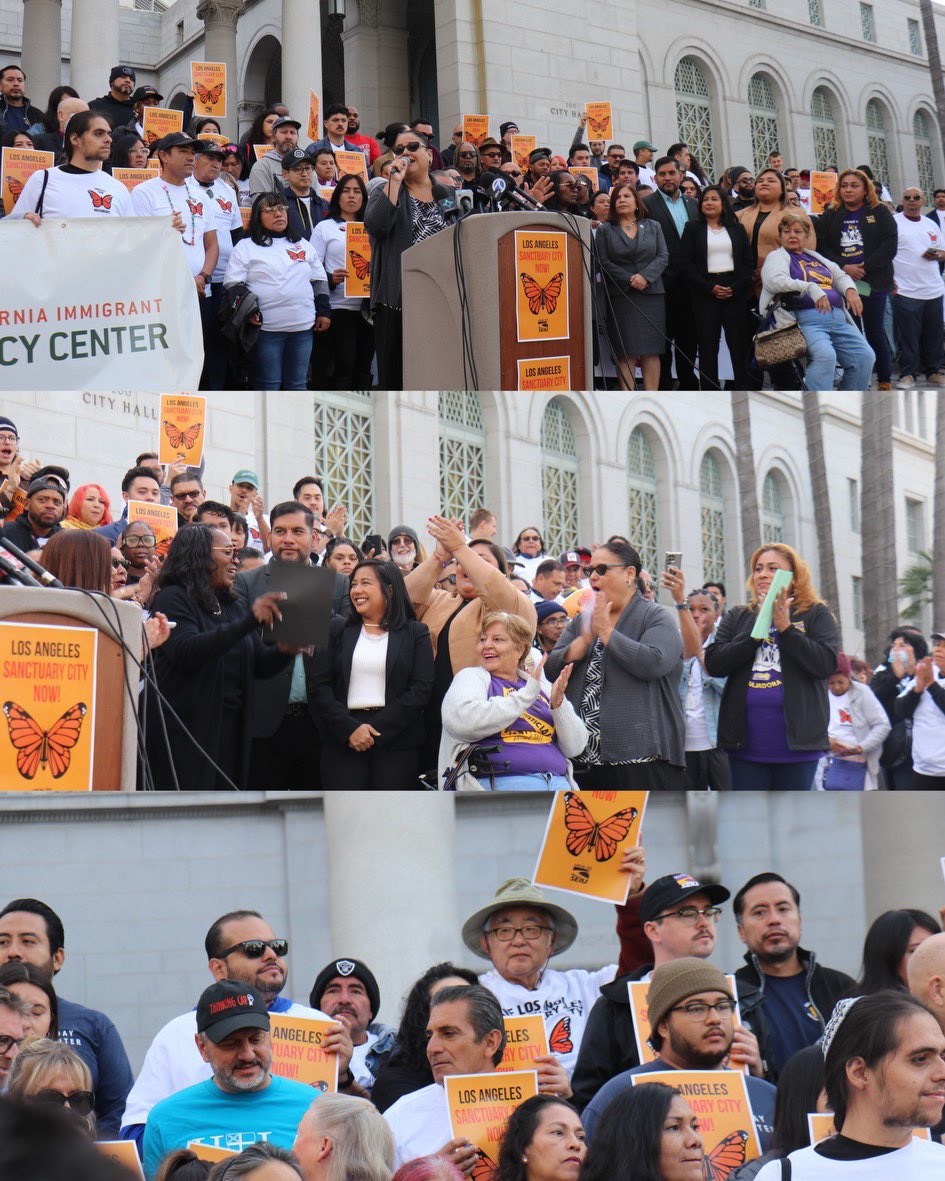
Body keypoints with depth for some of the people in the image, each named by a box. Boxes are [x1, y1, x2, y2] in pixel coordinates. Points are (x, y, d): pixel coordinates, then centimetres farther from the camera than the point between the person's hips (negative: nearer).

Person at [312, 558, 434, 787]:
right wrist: (349, 728, -10)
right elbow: (318, 686, 4)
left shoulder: (416, 633, 7)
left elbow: (421, 689, -3)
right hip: (342, 743, 1)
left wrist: (376, 730, -12)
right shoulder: (337, 629, 12)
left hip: (397, 742, -1)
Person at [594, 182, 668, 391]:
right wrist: (629, 280, -12)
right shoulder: (605, 230, 8)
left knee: (651, 350, -3)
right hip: (620, 296, -2)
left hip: (651, 294, 2)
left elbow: (663, 257, 6)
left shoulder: (653, 226, 14)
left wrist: (646, 276, -11)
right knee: (626, 352, -6)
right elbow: (603, 262, -1)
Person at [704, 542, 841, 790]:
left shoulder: (816, 616, 5)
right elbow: (714, 664, 0)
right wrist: (755, 632, -9)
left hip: (796, 742, -2)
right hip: (746, 744, 2)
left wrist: (785, 627, -13)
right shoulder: (737, 618, 14)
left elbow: (826, 664, -11)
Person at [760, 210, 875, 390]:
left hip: (838, 319, 7)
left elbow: (840, 276, 33)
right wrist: (810, 288, -22)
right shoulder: (777, 256, 10)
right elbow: (776, 281, -10)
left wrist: (850, 290, 8)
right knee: (825, 355, -33)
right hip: (806, 319, -6)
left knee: (865, 357, -12)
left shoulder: (816, 258, 30)